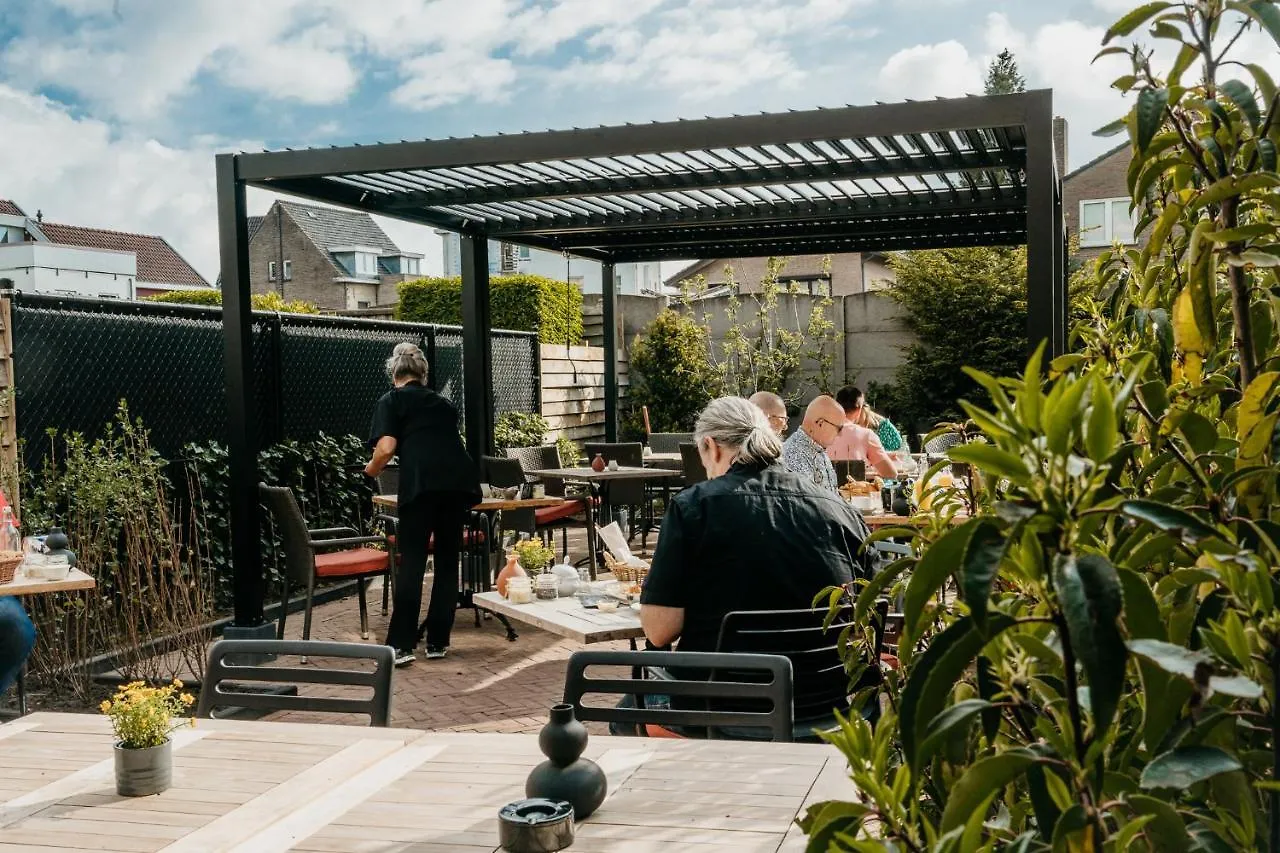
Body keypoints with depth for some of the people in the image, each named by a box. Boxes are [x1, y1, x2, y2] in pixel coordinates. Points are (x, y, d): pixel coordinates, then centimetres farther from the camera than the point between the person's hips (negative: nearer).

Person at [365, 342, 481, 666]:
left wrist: (371, 469, 17)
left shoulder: (392, 400, 12)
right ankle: (437, 641, 16)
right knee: (448, 562, 12)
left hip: (421, 484, -4)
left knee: (411, 563, 0)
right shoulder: (443, 403, 27)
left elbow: (387, 447, -1)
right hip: (459, 480, 4)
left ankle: (401, 645, -1)